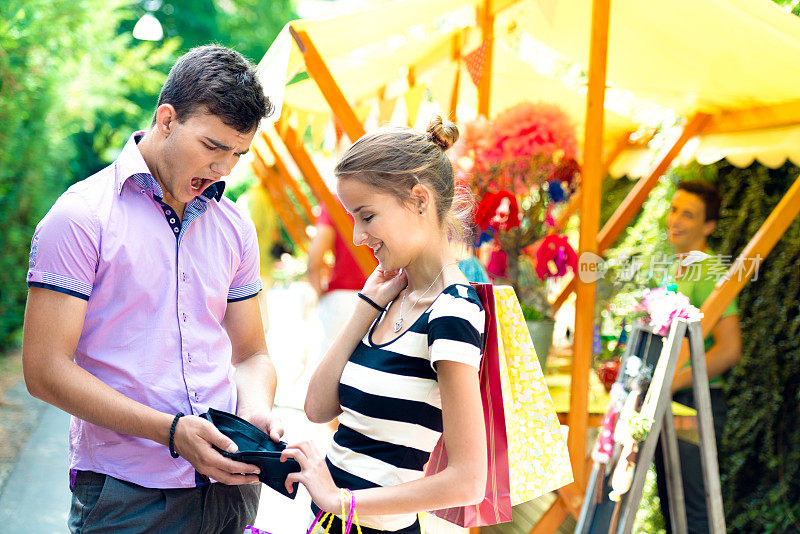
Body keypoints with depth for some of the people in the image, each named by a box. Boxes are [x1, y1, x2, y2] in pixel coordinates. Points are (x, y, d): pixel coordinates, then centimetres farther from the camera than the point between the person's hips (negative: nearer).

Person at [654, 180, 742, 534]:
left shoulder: (710, 272, -14)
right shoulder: (677, 271, 16)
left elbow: (729, 350, -22)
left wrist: (670, 383, -21)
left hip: (697, 403, -9)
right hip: (670, 403, 9)